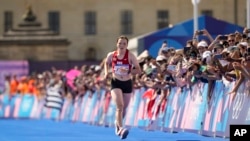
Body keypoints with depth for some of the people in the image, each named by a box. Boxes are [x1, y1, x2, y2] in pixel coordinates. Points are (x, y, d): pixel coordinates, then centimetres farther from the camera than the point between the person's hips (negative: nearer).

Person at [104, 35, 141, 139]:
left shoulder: (130, 56, -11)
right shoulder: (111, 55, -4)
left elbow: (138, 70, -13)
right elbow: (107, 63, 19)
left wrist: (128, 71, -30)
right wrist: (106, 72, 1)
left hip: (127, 83, 1)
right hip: (116, 83, -1)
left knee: (123, 108, 16)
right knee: (119, 105, -21)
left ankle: (117, 122, 46)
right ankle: (121, 129, -29)